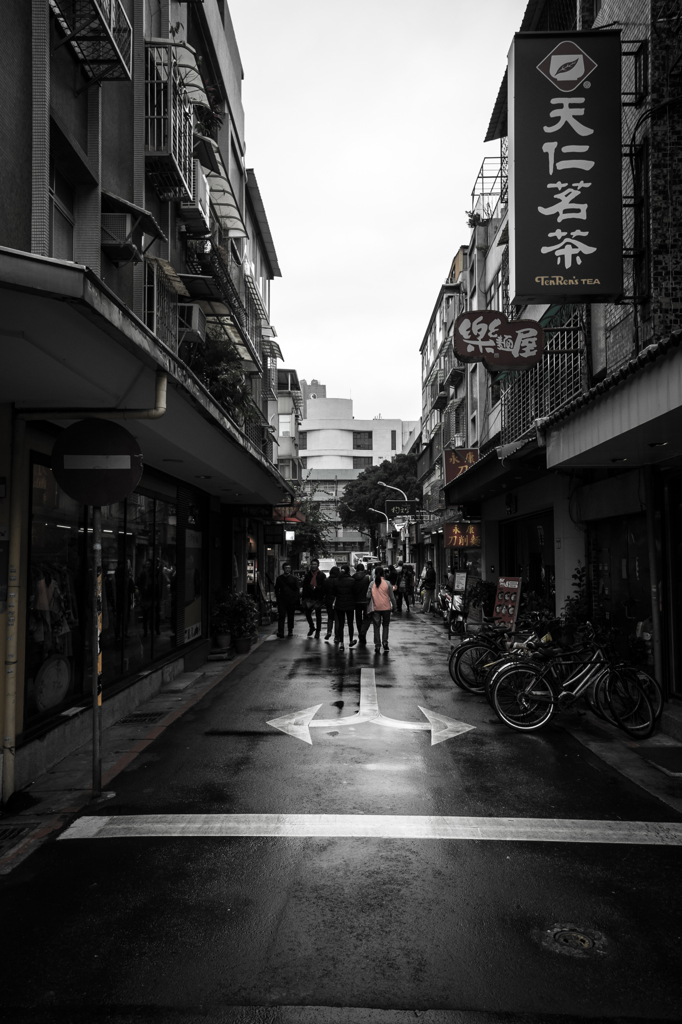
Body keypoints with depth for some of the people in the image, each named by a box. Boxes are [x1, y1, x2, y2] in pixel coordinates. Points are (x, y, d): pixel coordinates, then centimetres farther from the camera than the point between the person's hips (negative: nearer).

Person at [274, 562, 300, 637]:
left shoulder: (293, 578, 6)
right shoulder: (279, 578, 8)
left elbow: (297, 590, 5)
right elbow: (276, 589, 11)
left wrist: (295, 599, -4)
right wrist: (278, 598, -1)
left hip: (291, 601, 0)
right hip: (282, 601, 0)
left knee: (290, 616, 9)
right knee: (281, 616, -9)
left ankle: (290, 631, 25)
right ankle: (280, 634, -12)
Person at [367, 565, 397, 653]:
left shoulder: (372, 584, -3)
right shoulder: (387, 583, -5)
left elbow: (368, 596, -2)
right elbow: (392, 597, -2)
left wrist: (368, 606, 15)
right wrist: (394, 606, 8)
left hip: (376, 608, 0)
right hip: (386, 607, 0)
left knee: (376, 626, 7)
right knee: (385, 625, 15)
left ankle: (377, 645, 4)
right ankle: (385, 642, 1)